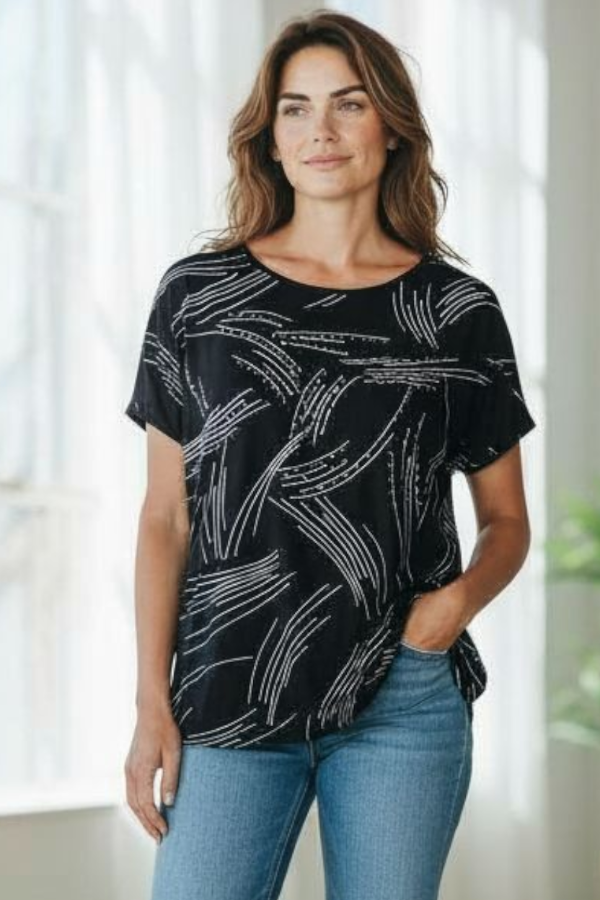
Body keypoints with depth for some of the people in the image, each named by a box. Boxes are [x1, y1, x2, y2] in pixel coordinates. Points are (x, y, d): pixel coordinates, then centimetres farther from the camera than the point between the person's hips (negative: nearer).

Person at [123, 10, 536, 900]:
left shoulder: (459, 309, 5)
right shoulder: (197, 294, 5)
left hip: (405, 701, 0)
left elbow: (507, 521, 11)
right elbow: (166, 516, 5)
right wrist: (153, 703, -1)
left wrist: (459, 599, -10)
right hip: (231, 698, 0)